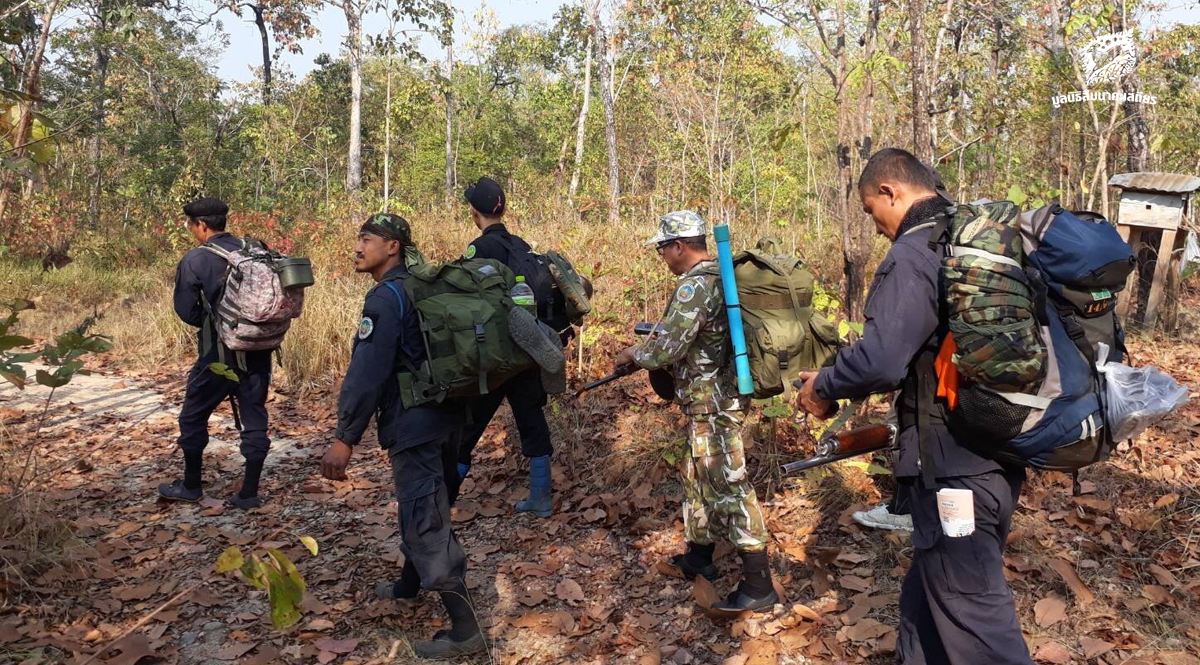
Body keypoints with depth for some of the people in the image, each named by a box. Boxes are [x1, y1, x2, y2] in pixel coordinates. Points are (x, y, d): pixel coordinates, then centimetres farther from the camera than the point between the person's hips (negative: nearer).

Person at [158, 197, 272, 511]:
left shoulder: (194, 260, -10)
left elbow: (186, 312, -5)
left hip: (218, 353, -4)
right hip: (258, 352, 4)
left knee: (193, 417, 16)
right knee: (254, 419, 10)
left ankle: (191, 486, 27)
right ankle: (249, 493, 12)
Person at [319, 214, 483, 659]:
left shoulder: (385, 297, -16)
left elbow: (367, 372, -23)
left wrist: (345, 438, -21)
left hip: (414, 425, -10)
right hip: (442, 417, 10)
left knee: (426, 522, -7)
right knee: (423, 506, 25)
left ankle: (464, 630, -4)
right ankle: (409, 585, 46)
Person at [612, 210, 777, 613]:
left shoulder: (695, 285, -19)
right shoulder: (718, 276, 12)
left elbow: (667, 349, -22)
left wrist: (631, 356, -4)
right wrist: (656, 340, 18)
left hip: (712, 406, -10)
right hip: (716, 399, 10)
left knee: (727, 487, -6)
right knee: (698, 477, 21)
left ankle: (758, 586, 0)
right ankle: (699, 556, 35)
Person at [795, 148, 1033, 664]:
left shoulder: (914, 253, -18)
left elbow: (878, 360, -26)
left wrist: (823, 387, -8)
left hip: (954, 466, -9)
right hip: (1003, 450, 9)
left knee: (970, 612, 2)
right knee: (928, 594, 22)